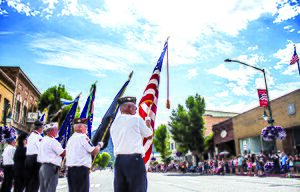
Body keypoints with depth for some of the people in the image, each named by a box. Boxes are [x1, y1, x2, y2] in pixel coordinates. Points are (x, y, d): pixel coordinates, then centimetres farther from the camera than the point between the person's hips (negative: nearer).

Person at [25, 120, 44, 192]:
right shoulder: (38, 136, -10)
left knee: (28, 179, 14)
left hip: (28, 158, 9)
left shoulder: (30, 136, 17)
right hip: (35, 158, -9)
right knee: (35, 181, -5)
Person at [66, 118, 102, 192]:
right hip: (81, 169, -9)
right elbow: (94, 152, -9)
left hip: (70, 169, 9)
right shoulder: (83, 137, -11)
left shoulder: (71, 138, 15)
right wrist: (99, 145, 7)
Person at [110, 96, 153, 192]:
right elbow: (149, 135, 11)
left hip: (119, 159, 6)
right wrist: (148, 124, 28)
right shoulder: (136, 119, 0)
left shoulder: (114, 123, 16)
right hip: (135, 159, -6)